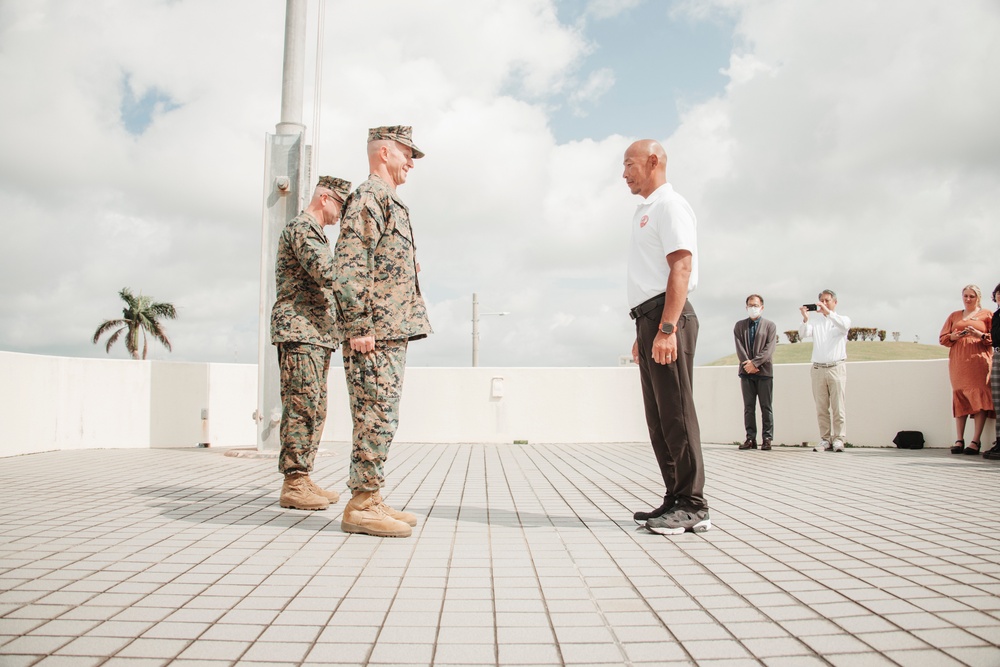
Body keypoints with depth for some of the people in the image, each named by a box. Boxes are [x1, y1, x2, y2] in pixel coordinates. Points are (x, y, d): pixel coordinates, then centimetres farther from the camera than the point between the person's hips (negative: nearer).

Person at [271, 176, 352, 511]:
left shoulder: (315, 233, 25)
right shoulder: (301, 228, -7)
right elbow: (326, 273, -23)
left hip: (318, 334, 10)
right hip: (299, 331, -10)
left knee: (315, 409, 9)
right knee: (302, 406, -11)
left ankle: (303, 480, 13)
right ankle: (293, 485, -8)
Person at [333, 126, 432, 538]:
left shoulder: (390, 202, 24)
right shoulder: (368, 197, -8)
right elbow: (349, 267, -17)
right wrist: (359, 327, -22)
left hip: (392, 333, 10)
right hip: (376, 333, -10)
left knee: (379, 418, 11)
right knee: (376, 417, -8)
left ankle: (370, 501, 18)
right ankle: (361, 506, -1)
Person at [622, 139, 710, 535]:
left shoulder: (669, 206, -5)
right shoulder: (644, 212, 24)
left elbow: (681, 269, -16)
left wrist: (666, 328, -23)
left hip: (667, 319, -10)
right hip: (650, 319, 10)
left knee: (675, 413, -8)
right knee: (658, 417, 10)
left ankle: (692, 506, -2)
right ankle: (675, 500, 17)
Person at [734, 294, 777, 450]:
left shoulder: (770, 325, 6)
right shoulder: (740, 325, 12)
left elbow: (769, 349, -5)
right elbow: (739, 347, 2)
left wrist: (754, 362, -14)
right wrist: (747, 363, -12)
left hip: (764, 370, -2)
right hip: (746, 372, 2)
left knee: (766, 407, 0)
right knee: (748, 407, 2)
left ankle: (767, 438, 2)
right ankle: (750, 438, 3)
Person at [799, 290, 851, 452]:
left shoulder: (842, 319, 9)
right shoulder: (815, 320, 13)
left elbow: (845, 326, -15)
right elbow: (803, 334, -3)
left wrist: (828, 312, -26)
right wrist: (805, 319, -21)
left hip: (836, 367, -2)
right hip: (818, 368, 2)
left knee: (838, 406, -5)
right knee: (821, 407, 3)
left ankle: (838, 439, -2)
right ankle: (825, 440, 7)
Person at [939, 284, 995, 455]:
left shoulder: (987, 315, 10)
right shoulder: (954, 316, 20)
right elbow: (942, 338, 15)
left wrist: (981, 335, -15)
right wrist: (954, 336, -5)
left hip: (979, 360, -3)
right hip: (958, 362, 3)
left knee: (978, 397, -10)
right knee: (959, 397, -3)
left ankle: (975, 441, -12)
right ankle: (959, 440, -3)